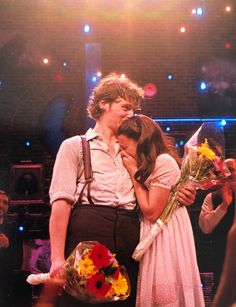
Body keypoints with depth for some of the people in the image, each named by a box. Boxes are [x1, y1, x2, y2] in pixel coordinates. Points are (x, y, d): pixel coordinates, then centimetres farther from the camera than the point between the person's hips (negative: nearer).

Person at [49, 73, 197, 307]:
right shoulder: (75, 146, 11)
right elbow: (61, 201, -2)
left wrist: (179, 197, 1)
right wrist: (57, 258, -14)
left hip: (128, 240, 4)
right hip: (87, 235, -4)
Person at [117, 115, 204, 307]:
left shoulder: (164, 161, -16)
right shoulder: (148, 165, 13)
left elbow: (151, 212, -18)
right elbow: (143, 209, 10)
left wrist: (134, 172, -12)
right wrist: (137, 172, 5)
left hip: (166, 237, -9)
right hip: (153, 236, 9)